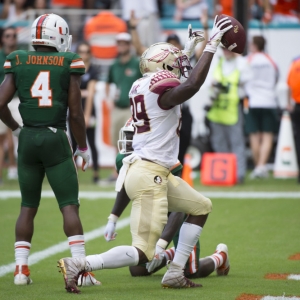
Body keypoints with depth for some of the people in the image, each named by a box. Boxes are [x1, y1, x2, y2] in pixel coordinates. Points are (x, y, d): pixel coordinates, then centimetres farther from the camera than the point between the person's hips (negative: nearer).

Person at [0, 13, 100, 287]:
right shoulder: (69, 63, -3)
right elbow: (75, 113, -3)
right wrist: (83, 147, 9)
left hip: (28, 139, 3)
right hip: (56, 139, -3)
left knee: (28, 206, 14)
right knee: (69, 205, -1)